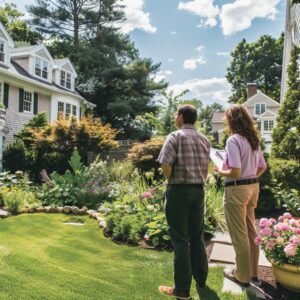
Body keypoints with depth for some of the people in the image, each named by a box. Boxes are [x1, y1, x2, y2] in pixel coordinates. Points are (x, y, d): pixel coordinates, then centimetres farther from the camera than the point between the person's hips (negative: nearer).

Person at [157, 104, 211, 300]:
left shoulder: (175, 137, -9)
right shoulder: (205, 141, 9)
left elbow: (165, 165, -18)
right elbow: (205, 168, 9)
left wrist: (171, 179, -1)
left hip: (179, 191, -6)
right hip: (199, 190, 6)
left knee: (180, 239, 1)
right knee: (197, 236, 17)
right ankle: (201, 280, 30)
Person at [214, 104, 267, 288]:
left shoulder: (233, 140, -18)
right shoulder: (254, 139, 7)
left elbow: (235, 172, -23)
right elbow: (262, 167, 13)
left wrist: (219, 171, -6)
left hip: (237, 190, -8)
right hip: (253, 187, 8)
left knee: (239, 235, 6)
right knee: (251, 231, 19)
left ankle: (243, 275, 21)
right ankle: (253, 272, 33)